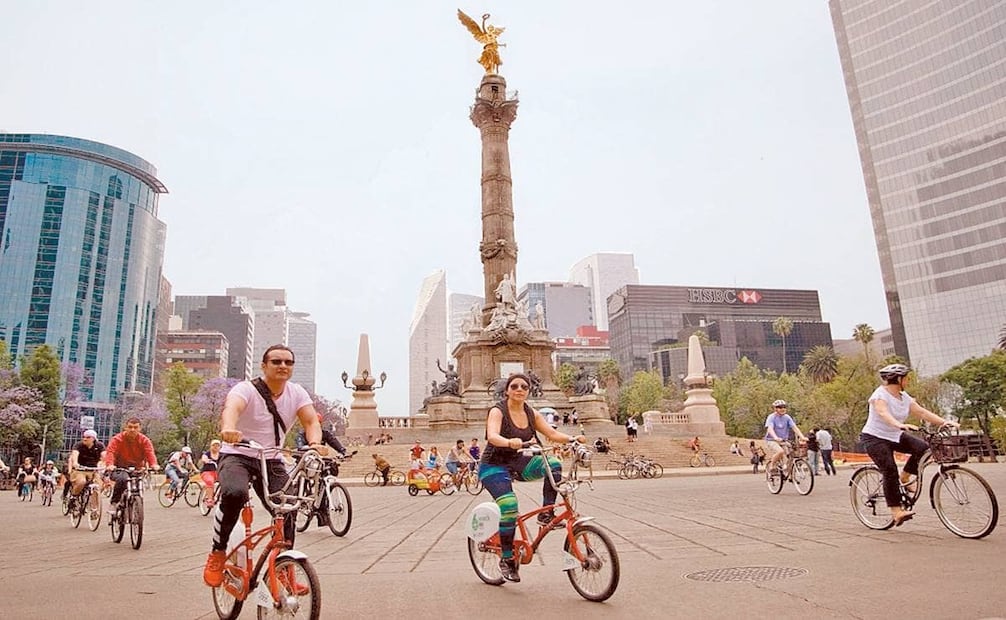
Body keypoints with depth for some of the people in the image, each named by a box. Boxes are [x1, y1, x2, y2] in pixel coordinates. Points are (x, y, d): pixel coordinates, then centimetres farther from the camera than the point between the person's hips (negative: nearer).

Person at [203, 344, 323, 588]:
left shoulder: (297, 393, -2)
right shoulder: (247, 389, -15)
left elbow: (311, 421, -15)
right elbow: (232, 407, -37)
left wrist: (314, 443, -38)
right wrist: (229, 429, -61)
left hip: (271, 461, 4)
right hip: (237, 456, -4)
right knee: (234, 493, -34)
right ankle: (217, 553, -9)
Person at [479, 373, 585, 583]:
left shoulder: (531, 414, 1)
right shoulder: (497, 411, -16)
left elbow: (552, 433, -2)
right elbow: (493, 436, -34)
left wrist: (572, 439, -21)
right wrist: (510, 442, -55)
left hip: (517, 462, 5)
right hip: (494, 466, -5)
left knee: (554, 464, -19)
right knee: (508, 506, -26)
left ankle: (546, 514, -9)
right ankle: (506, 559, -9)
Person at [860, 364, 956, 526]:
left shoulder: (904, 397, 6)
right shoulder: (880, 395, -20)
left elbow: (922, 412, -1)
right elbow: (883, 413, -39)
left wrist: (944, 422, -15)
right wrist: (900, 425, -57)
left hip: (895, 436, 8)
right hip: (875, 438, -8)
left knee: (922, 447, -14)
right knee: (890, 470, -20)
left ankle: (906, 477, 6)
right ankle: (896, 512, -16)